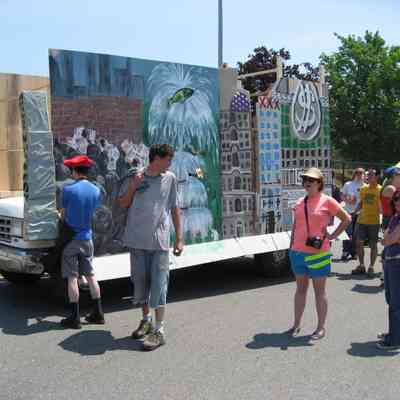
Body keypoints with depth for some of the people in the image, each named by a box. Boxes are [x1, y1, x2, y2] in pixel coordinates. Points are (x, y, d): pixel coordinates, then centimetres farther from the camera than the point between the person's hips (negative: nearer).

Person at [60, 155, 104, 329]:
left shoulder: (68, 189, -14)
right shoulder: (96, 191, 1)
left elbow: (63, 214, -1)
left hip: (70, 238, -5)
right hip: (87, 238, 5)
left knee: (72, 278, 0)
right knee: (90, 275, 13)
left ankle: (74, 318, 5)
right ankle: (98, 313, 18)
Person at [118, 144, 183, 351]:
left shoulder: (169, 178, 4)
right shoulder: (137, 176, 3)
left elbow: (175, 209, 7)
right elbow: (123, 204, 8)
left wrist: (179, 238, 5)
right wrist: (133, 186, -8)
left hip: (160, 242, -1)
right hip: (137, 240, 2)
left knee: (159, 286, -3)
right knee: (140, 283, 12)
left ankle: (159, 330, 3)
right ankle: (146, 320, 32)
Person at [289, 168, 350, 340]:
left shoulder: (327, 201, -6)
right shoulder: (299, 203, 9)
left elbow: (347, 219, 0)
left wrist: (333, 236, -4)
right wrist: (291, 248, 12)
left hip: (318, 254, -5)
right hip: (298, 253, 5)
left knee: (319, 291, 6)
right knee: (300, 289, 15)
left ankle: (321, 328, 16)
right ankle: (296, 325, 24)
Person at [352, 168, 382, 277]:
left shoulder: (380, 190, -7)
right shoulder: (363, 189, 8)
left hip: (374, 221, -5)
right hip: (361, 220, 5)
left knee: (373, 245, 4)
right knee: (359, 243, 7)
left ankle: (371, 267, 14)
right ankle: (361, 266, 20)